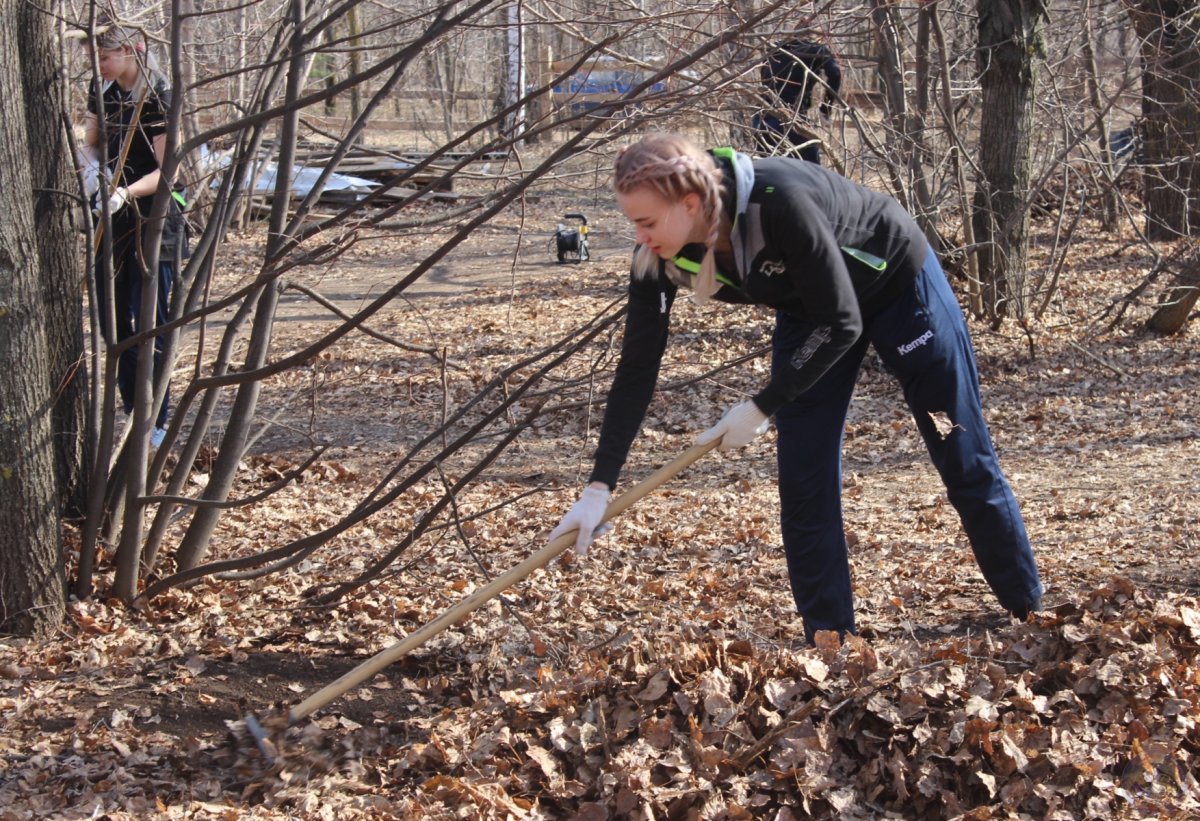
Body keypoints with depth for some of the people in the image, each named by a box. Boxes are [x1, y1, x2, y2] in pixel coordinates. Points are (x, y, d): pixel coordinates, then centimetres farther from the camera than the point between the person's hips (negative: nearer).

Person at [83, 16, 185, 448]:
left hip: (153, 221, -7)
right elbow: (89, 144, 15)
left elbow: (166, 170, -17)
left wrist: (127, 193, -32)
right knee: (112, 319, 10)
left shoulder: (158, 98, -14)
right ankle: (132, 414, 21)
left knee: (148, 323, -5)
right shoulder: (102, 91, 6)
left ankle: (157, 423, 3)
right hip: (112, 218, 7)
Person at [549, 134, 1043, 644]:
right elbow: (636, 369, -19)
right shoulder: (661, 257, -24)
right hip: (807, 311, 5)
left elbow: (841, 324, -33)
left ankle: (1032, 616, 23)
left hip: (898, 281, -5)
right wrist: (599, 487, -23)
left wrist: (761, 408, -34)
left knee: (966, 463, 6)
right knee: (803, 486, -4)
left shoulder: (780, 202, -42)